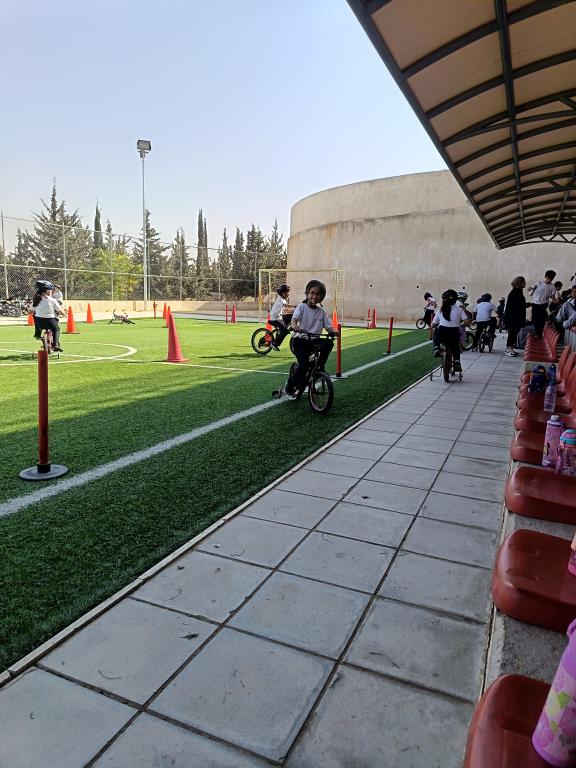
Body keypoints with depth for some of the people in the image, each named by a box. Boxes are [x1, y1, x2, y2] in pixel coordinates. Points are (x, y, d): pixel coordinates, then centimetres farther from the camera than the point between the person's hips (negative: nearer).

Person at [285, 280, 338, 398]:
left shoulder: (321, 312, 9)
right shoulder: (302, 307, -1)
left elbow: (328, 326, 4)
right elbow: (294, 318, -18)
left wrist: (333, 331, -20)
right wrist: (295, 326, -42)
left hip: (314, 341, 4)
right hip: (301, 340, -4)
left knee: (329, 343, -26)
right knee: (304, 365, -20)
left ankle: (319, 367, -7)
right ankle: (290, 385, 4)